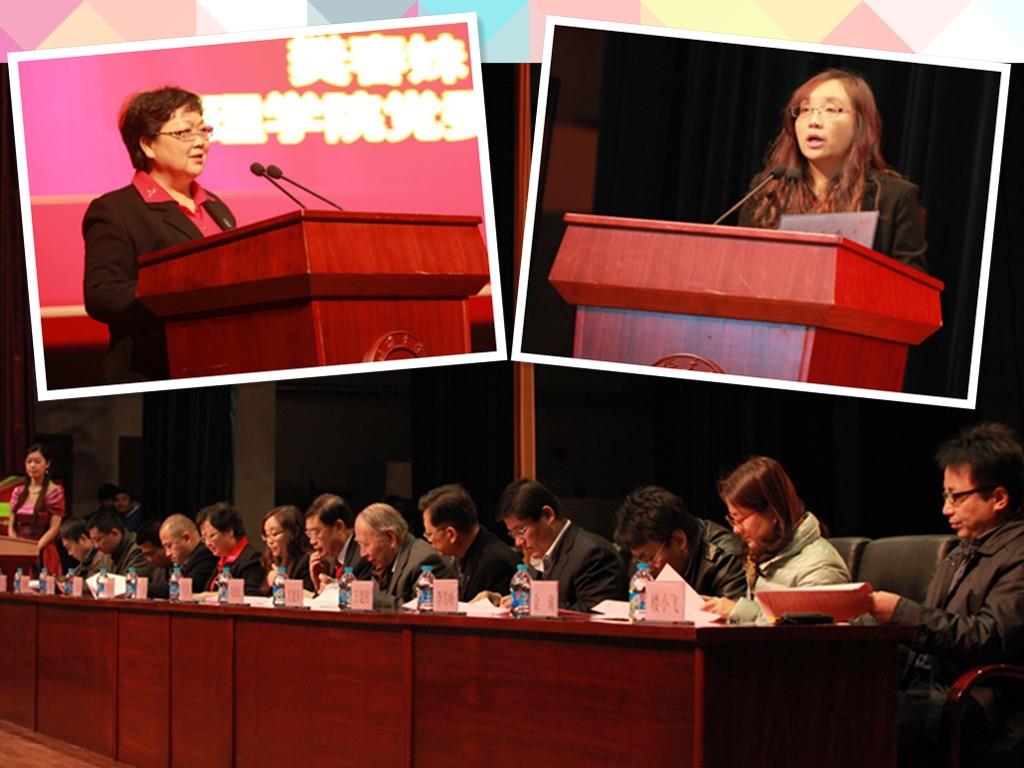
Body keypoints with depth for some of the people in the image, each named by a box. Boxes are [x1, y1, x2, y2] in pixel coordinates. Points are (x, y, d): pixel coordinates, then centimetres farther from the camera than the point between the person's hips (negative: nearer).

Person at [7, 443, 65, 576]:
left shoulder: (55, 492, -3)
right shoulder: (18, 492, 12)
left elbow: (54, 528, -8)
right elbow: (12, 526, 11)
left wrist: (36, 548, -18)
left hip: (43, 554, -4)